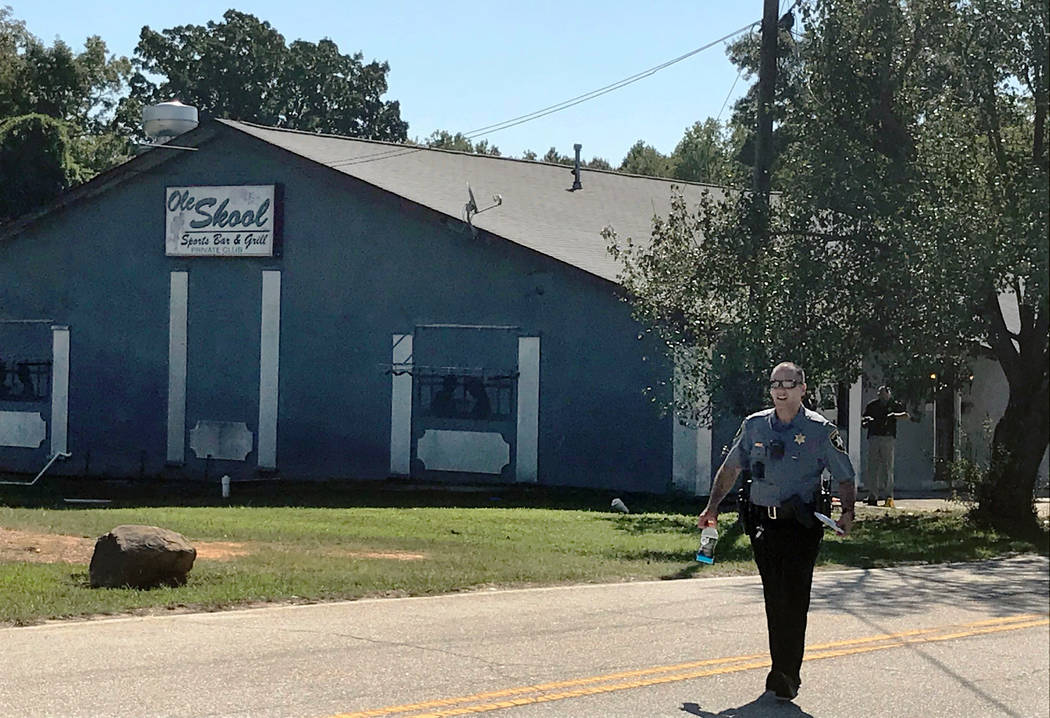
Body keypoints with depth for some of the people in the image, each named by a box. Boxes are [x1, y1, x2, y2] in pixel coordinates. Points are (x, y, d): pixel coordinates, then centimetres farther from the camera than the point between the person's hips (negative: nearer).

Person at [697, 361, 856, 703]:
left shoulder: (820, 431, -1)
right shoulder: (754, 426, 9)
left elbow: (845, 478, 2)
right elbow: (730, 469, 18)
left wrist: (848, 512, -13)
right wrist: (712, 507, 12)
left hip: (801, 525, -4)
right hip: (763, 523, 4)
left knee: (793, 600, -9)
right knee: (773, 598, 8)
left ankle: (786, 677, -5)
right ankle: (783, 670, 19)